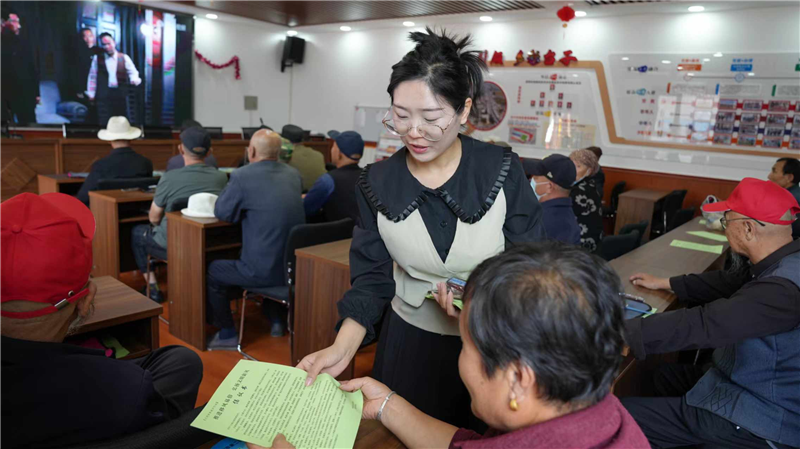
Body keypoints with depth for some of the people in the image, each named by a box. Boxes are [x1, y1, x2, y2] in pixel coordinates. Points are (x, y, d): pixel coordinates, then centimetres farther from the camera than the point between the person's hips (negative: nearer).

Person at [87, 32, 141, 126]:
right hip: (103, 95, 0)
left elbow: (133, 72, 7)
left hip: (121, 94, 0)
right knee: (104, 122, 0)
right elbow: (92, 76, 9)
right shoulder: (97, 58, 5)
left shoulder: (124, 58, 3)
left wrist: (134, 80, -18)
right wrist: (91, 93, 6)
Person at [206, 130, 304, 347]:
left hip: (265, 271, -6)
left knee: (212, 271, 17)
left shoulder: (242, 176, -14)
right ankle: (276, 321, 39)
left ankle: (227, 334, 25)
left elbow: (221, 212, -2)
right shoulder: (293, 173, 5)